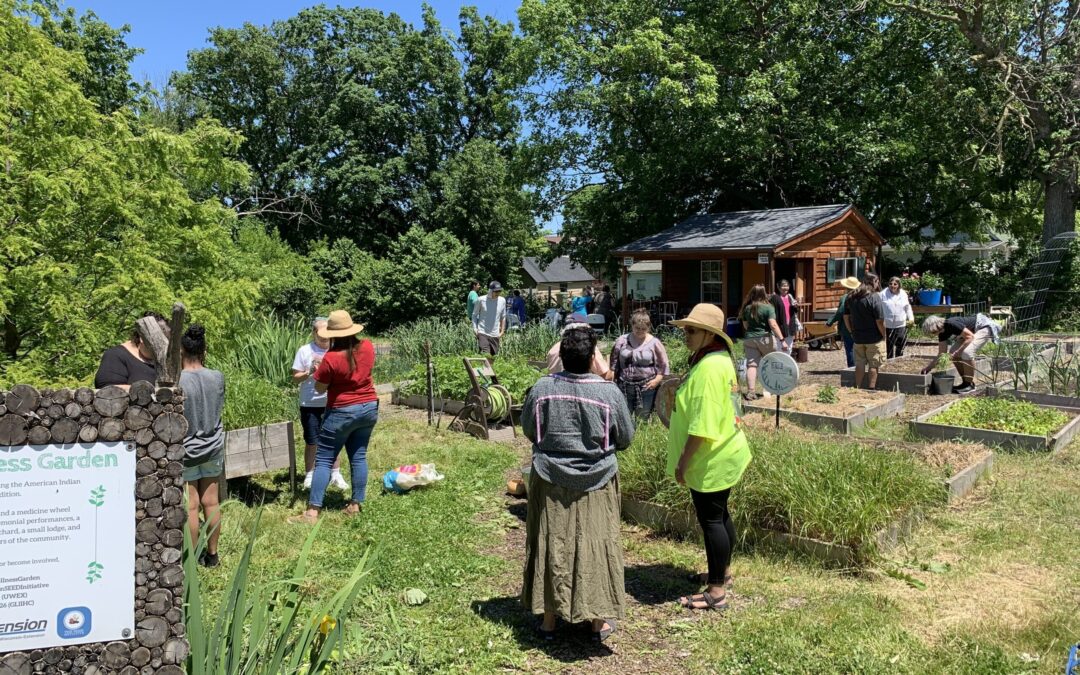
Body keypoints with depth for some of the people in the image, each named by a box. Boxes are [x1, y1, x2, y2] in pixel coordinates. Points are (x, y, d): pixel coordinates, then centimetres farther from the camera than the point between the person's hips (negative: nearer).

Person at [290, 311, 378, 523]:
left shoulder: (331, 358, -20)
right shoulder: (367, 347, -4)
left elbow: (319, 389, -8)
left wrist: (320, 371, 9)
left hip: (342, 413, -5)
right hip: (369, 409, 6)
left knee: (324, 460, 1)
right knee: (358, 457, 12)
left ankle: (312, 512, 0)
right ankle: (355, 505, 17)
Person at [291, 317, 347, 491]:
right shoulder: (305, 351, -4)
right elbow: (295, 377, -2)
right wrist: (309, 372, -19)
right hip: (310, 405, -2)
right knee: (312, 442, 7)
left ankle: (336, 475, 19)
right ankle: (309, 475, 21)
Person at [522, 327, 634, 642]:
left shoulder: (542, 388, -11)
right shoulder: (609, 393, -14)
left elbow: (528, 430, 3)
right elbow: (625, 438, -2)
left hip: (551, 481, 1)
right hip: (596, 483, -1)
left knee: (551, 544, 12)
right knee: (596, 542, 11)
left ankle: (549, 618, 24)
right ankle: (599, 620, 22)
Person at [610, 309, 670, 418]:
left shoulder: (655, 343, 1)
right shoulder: (622, 340, 4)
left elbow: (663, 366, 4)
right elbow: (614, 364, 11)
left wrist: (657, 380, -9)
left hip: (646, 388, -1)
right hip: (624, 387, 1)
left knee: (644, 420, 7)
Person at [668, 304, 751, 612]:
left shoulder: (708, 367, -24)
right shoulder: (721, 359, 9)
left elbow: (703, 422, -27)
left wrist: (684, 459, -22)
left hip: (711, 459, -10)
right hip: (724, 453, 10)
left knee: (711, 519, -2)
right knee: (720, 514, 21)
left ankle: (716, 592, 8)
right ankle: (722, 573, 37)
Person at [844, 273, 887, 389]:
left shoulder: (851, 297, 3)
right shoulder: (874, 297, -15)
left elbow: (846, 317, 9)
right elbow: (880, 321, -16)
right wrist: (883, 335, -4)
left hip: (857, 337, 5)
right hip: (874, 338, -5)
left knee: (859, 363, 13)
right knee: (873, 365, 5)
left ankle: (858, 388, 16)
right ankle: (871, 389, 8)